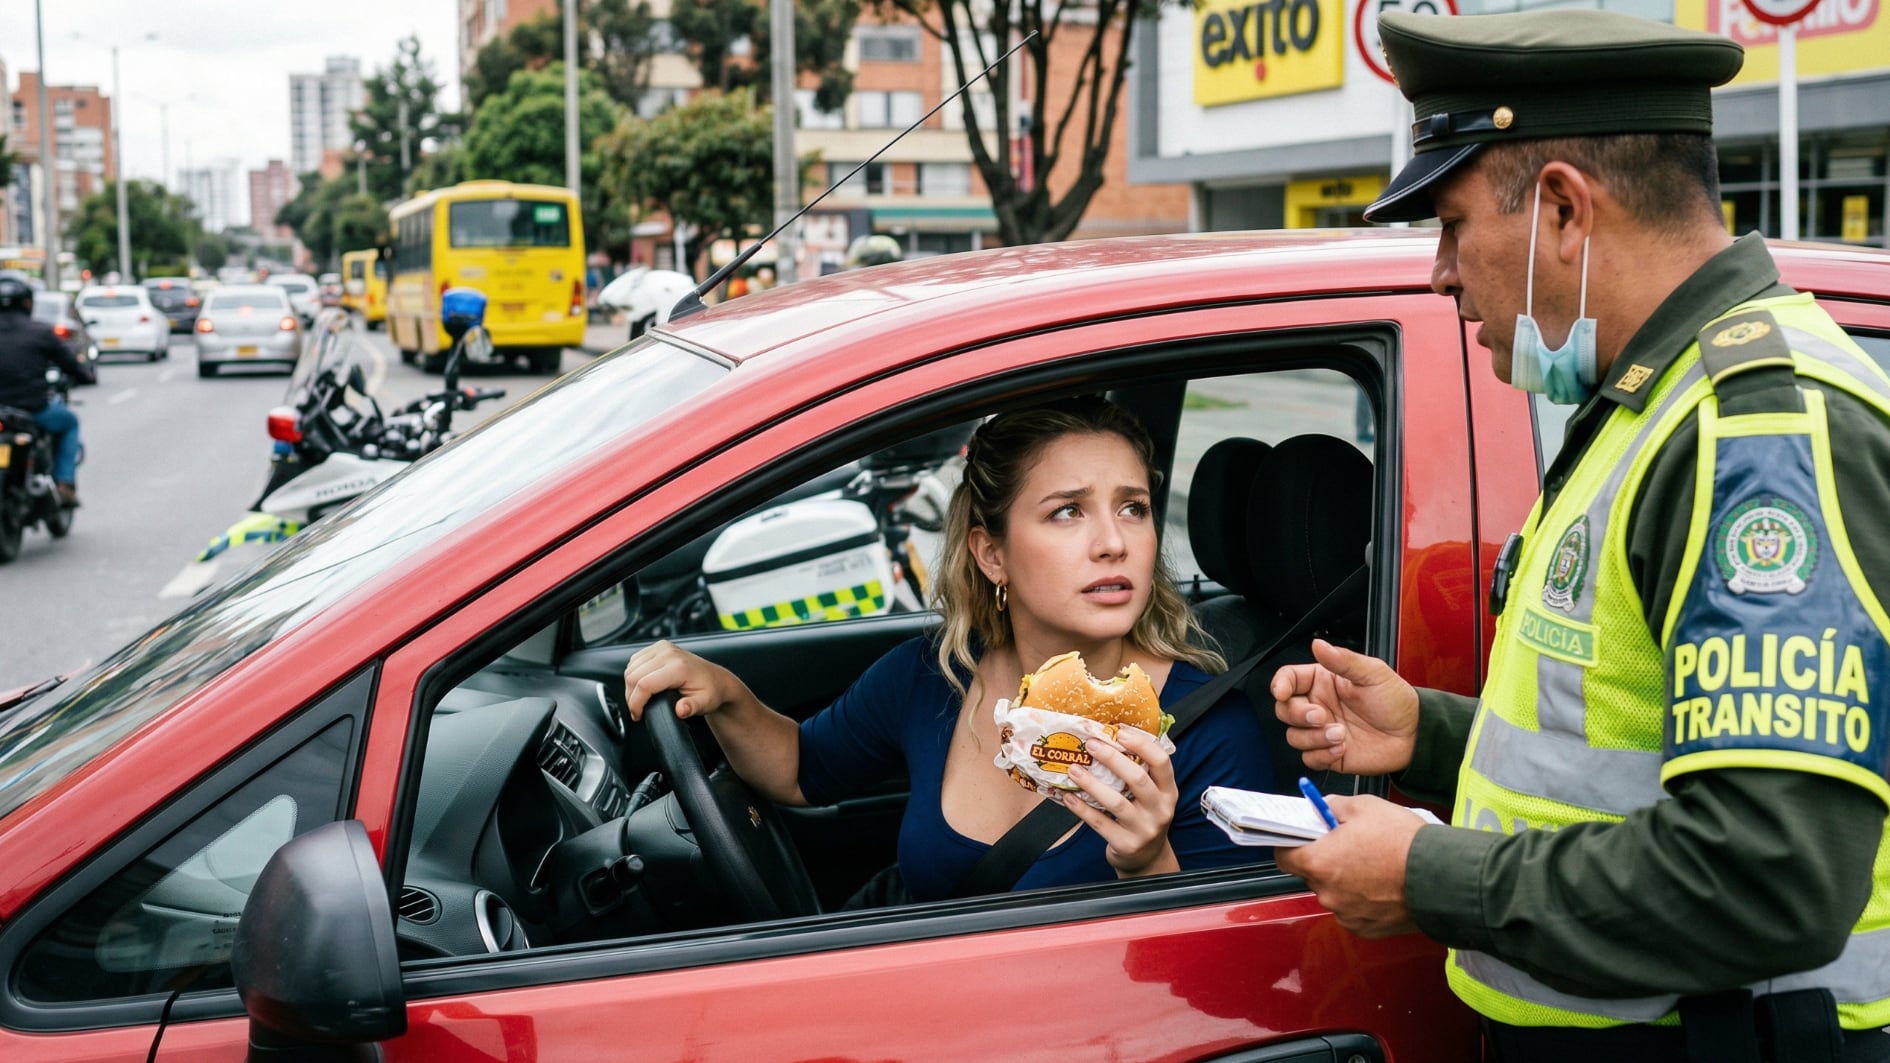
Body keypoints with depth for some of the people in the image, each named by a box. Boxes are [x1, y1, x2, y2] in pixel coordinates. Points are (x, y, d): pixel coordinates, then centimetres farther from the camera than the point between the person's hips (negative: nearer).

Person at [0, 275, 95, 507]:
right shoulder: (40, 331, -5)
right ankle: (65, 484, 15)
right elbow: (68, 363, 3)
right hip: (34, 408, -3)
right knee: (69, 421, 28)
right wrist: (88, 376, 24)